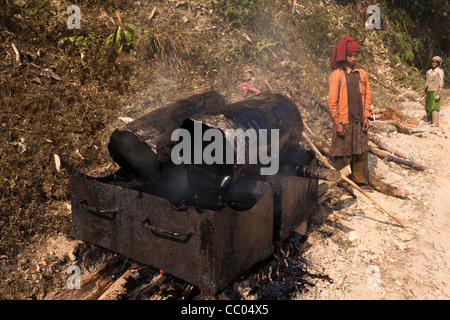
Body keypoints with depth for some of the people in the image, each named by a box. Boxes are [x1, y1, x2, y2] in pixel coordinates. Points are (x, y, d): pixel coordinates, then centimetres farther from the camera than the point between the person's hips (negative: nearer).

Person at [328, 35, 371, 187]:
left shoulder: (362, 74, 9)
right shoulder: (337, 75, -6)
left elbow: (367, 96, 14)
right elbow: (332, 101, -8)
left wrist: (366, 117, 5)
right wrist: (338, 123, -11)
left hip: (359, 121, 5)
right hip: (344, 122, -4)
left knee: (361, 152, 9)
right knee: (343, 154, 2)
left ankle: (361, 181, 22)